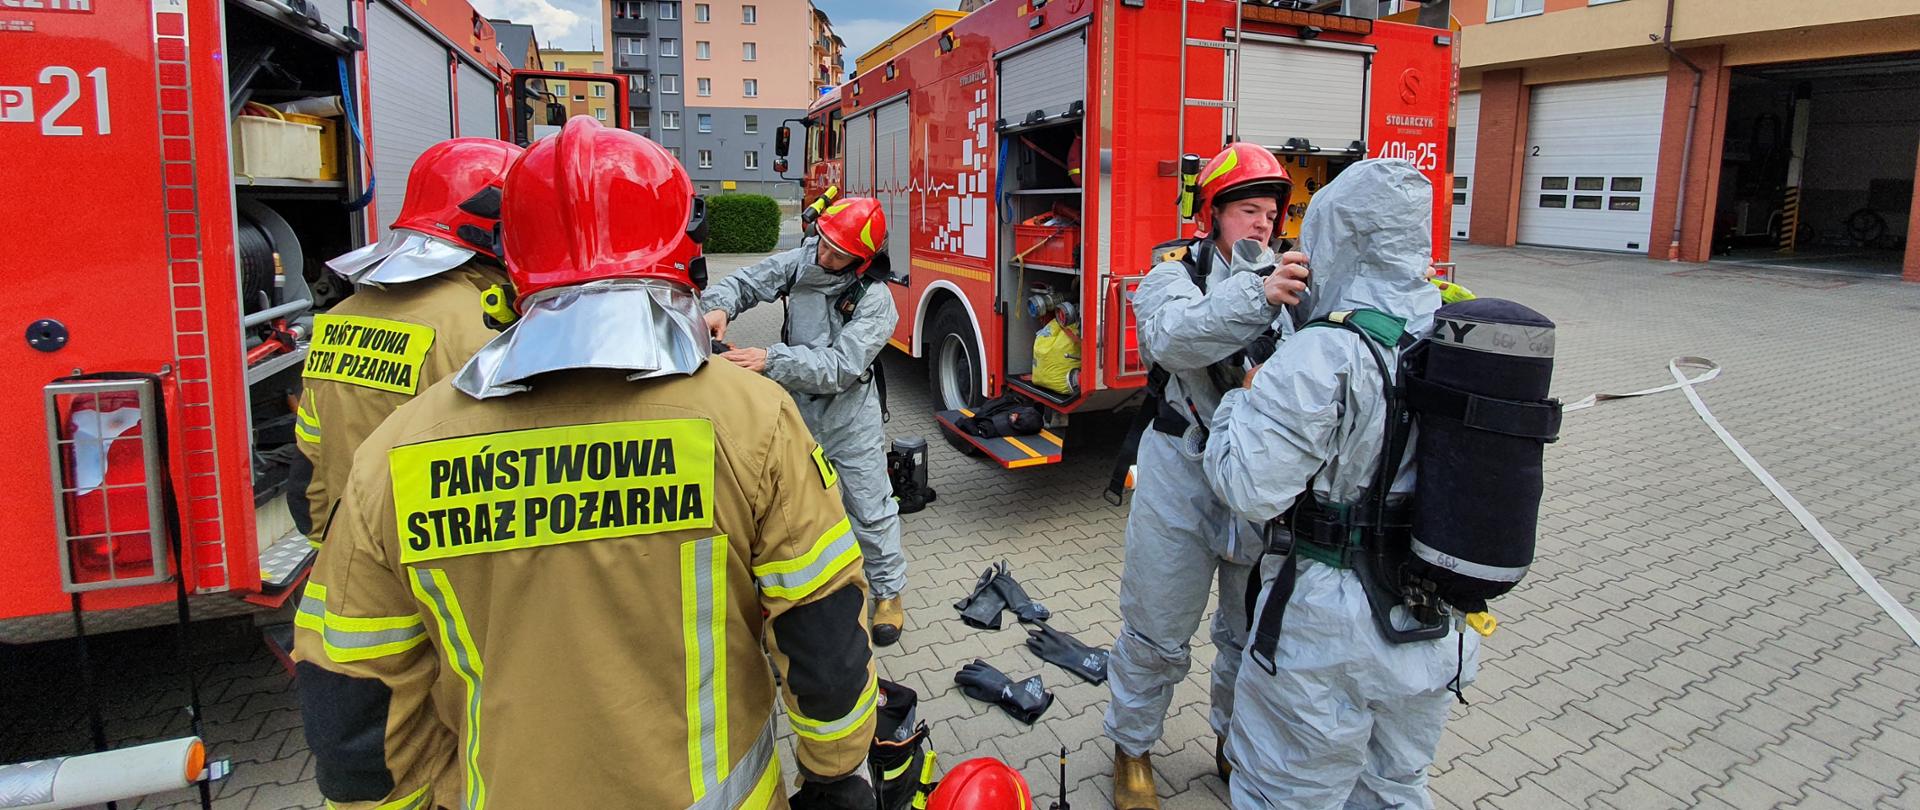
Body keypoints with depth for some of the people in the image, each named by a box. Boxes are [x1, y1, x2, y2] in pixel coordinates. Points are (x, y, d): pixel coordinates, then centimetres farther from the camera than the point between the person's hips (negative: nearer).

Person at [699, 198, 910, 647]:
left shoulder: (874, 299, -23)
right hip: (798, 411, 5)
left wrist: (772, 360, -40)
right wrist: (718, 306, -24)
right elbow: (746, 281, -1)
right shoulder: (801, 262, -8)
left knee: (871, 510, 6)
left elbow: (840, 366, -31)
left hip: (850, 420, -4)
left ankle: (888, 592, 25)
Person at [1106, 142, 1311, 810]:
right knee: (1157, 633, 8)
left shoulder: (1292, 278, 6)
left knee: (1255, 630, 20)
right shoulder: (1176, 272, -5)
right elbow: (1173, 336, -28)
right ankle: (1132, 750, 31)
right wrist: (1257, 295, -42)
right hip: (1185, 480, -4)